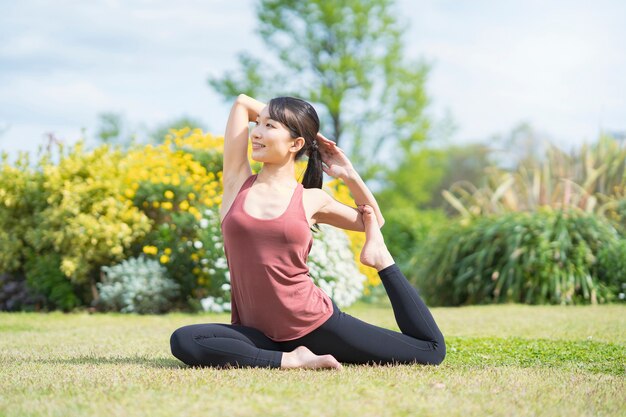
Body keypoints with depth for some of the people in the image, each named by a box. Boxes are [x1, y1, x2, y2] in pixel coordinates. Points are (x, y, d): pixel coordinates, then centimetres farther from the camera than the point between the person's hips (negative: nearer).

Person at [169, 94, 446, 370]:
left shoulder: (311, 200, 3)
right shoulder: (237, 182, 4)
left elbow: (373, 221, 22)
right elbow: (242, 103, 7)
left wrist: (348, 174, 7)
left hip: (317, 323, -1)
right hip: (259, 333, 1)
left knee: (431, 350, -2)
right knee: (183, 342, -31)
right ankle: (289, 360, -21)